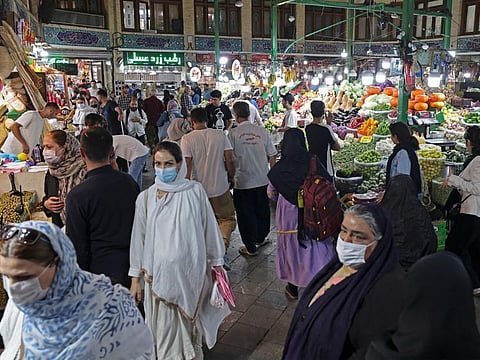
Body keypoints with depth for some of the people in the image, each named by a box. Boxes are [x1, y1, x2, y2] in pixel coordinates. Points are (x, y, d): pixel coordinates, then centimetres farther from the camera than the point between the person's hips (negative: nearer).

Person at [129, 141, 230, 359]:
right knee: (166, 330, 11)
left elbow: (210, 229, 0)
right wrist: (135, 278, 5)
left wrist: (216, 264, 6)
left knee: (190, 325, 16)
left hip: (191, 272, 0)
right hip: (160, 274, 1)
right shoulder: (146, 198, -4)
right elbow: (138, 238, 2)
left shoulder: (195, 192, -8)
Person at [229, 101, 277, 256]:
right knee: (262, 210, 20)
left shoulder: (233, 133, -10)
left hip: (242, 181, -3)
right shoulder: (262, 131, -1)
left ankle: (250, 247, 16)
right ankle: (261, 238, 38)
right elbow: (272, 156, 3)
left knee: (246, 214, 8)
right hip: (262, 179, 4)